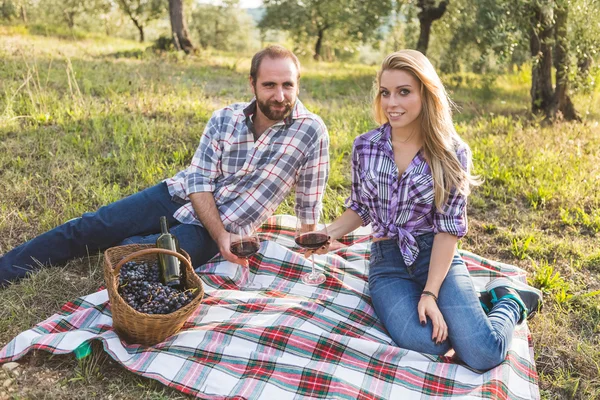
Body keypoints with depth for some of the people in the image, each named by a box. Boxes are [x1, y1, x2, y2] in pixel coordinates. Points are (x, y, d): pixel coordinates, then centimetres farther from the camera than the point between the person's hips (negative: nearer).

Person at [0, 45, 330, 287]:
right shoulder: (224, 119, -6)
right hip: (180, 195, 4)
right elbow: (200, 181, -7)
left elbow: (309, 207, -7)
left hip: (207, 230, -3)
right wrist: (221, 236, -21)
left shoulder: (311, 132, -15)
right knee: (86, 228, -2)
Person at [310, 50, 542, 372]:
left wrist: (430, 293, -17)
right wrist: (330, 232, -10)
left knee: (481, 354, -20)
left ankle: (509, 301, 14)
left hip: (436, 256, -1)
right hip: (387, 260, 2)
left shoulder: (452, 152, -7)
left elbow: (448, 227, -8)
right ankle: (466, 305, 6)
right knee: (424, 342, -28)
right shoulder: (364, 147, -1)